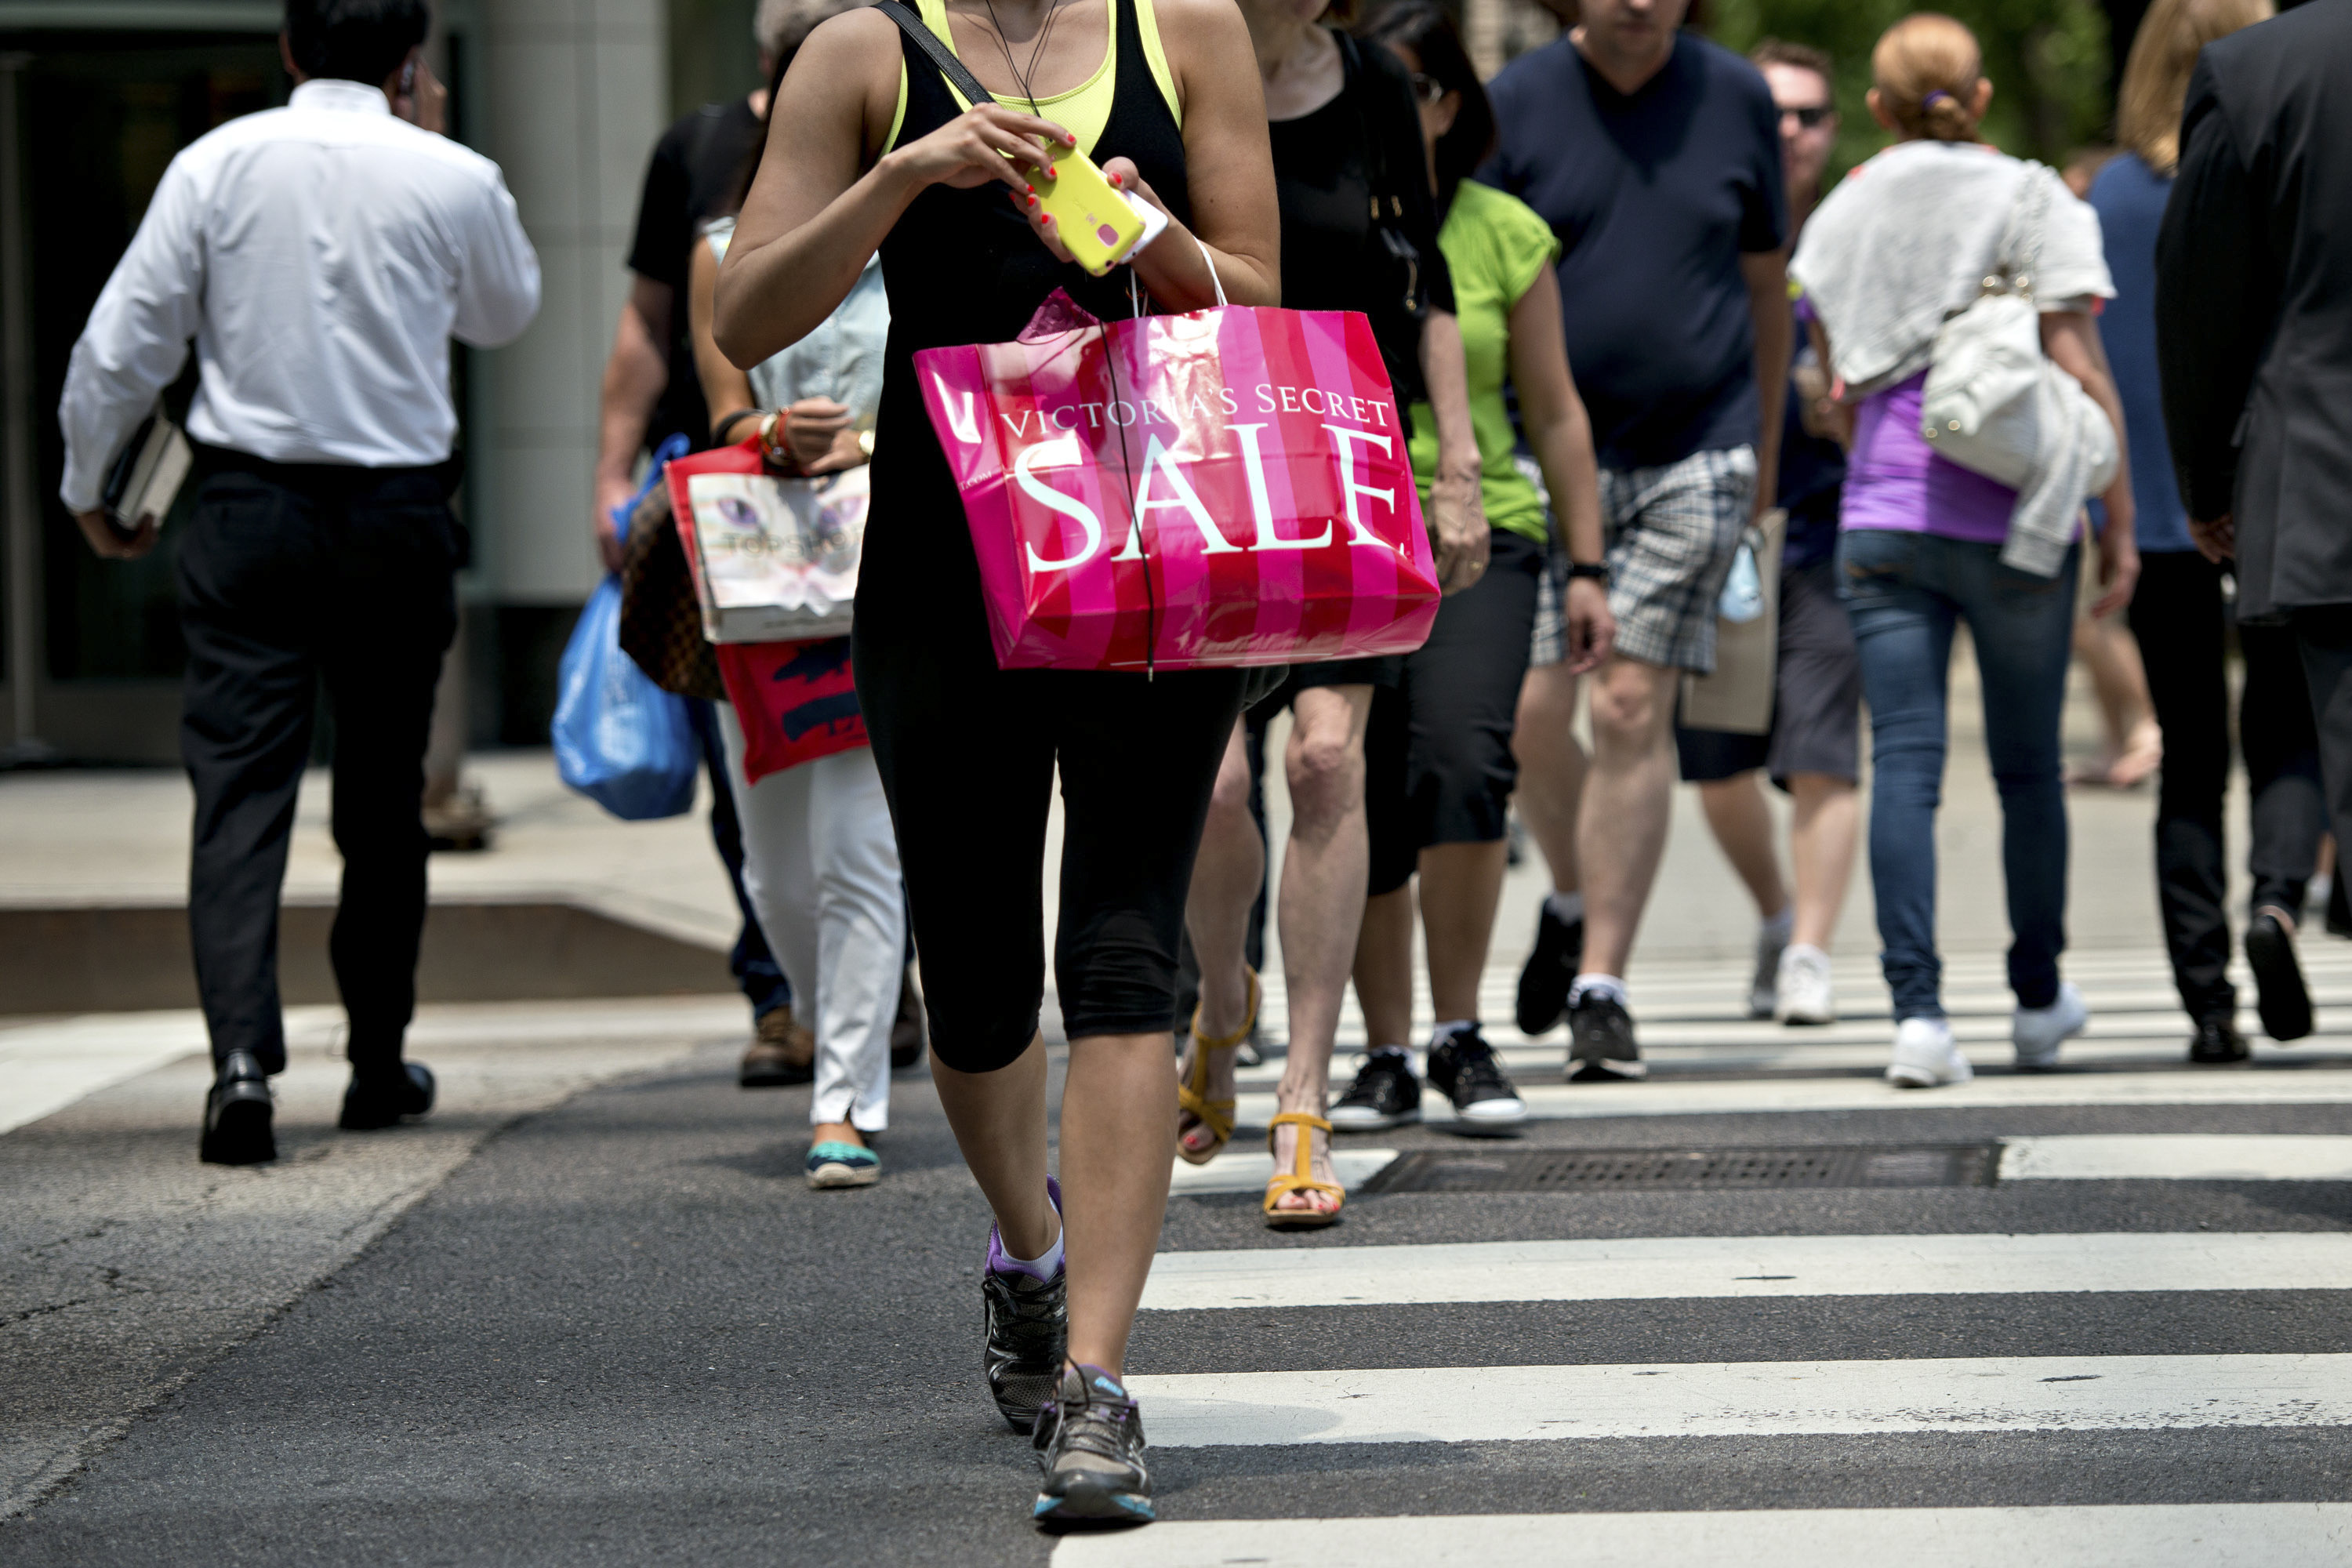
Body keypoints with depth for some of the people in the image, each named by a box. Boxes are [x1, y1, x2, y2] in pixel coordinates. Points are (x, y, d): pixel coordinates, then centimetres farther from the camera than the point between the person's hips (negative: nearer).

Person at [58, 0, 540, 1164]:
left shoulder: (217, 165, -3)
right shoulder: (454, 180, -3)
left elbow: (122, 344, -1)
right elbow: (505, 315, 18)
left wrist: (89, 486, 14)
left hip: (247, 510, -1)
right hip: (399, 519, 1)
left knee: (240, 788, -4)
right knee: (382, 802, 14)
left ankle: (242, 1057, -21)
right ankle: (378, 1066, 24)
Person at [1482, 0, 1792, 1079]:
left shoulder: (1735, 100, 3)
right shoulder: (1517, 103, -1)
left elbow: (1766, 282, 13)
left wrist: (1766, 446, 17)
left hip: (1694, 455, 0)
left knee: (1633, 711, -5)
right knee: (1528, 712, -3)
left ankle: (1601, 983, 0)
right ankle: (1573, 898, 26)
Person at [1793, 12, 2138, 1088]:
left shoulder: (1841, 214, 8)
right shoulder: (2036, 204, -2)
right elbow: (2082, 377, -7)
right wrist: (2118, 526, -2)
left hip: (1881, 519, 2)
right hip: (2012, 522, -2)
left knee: (1904, 763, -3)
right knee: (2027, 765, 12)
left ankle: (1918, 1009, -16)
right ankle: (2039, 999, 26)